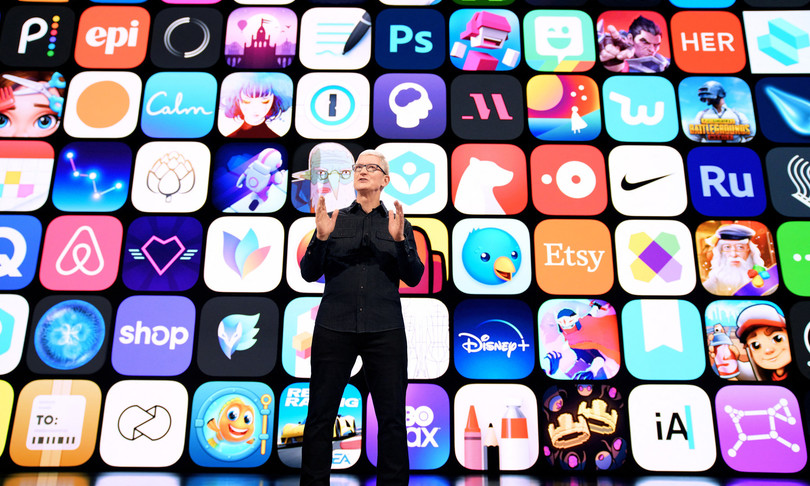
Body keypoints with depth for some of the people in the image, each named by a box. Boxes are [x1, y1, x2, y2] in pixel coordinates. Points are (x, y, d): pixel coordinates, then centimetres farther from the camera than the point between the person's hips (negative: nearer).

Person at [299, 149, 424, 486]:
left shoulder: (397, 223, 12)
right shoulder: (334, 219, 12)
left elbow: (413, 277, 3)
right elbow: (308, 273, 6)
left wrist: (399, 240, -12)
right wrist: (321, 237, -10)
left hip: (385, 330, 0)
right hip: (334, 327, 0)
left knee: (392, 417, 0)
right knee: (320, 414, 2)